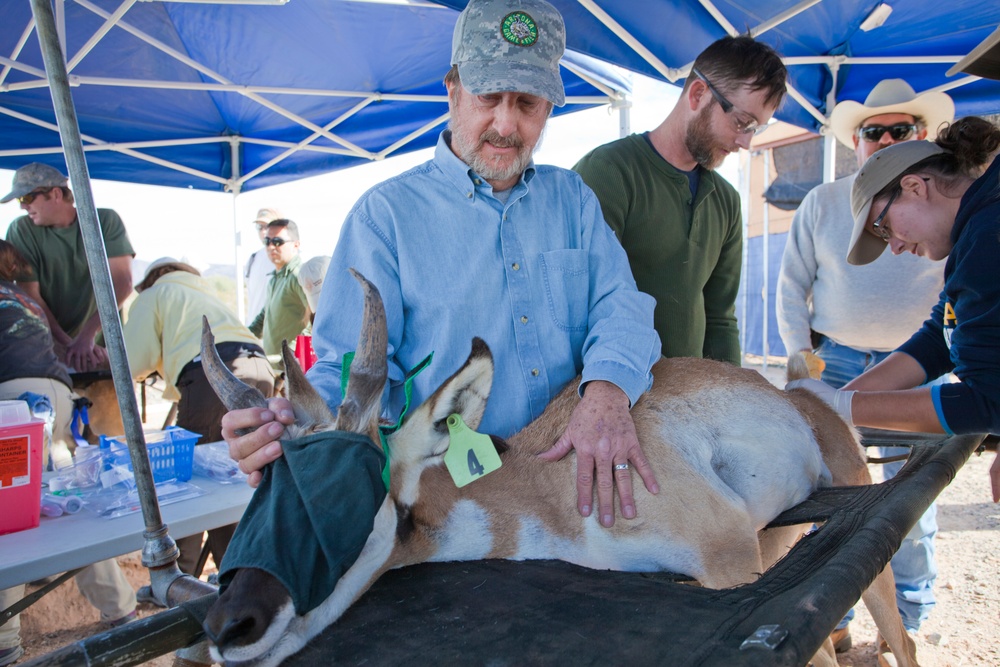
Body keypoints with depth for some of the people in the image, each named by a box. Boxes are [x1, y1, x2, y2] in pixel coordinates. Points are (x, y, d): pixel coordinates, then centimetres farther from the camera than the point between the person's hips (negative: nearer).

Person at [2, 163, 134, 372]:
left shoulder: (105, 221, -6)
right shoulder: (21, 230, -5)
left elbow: (122, 282, -16)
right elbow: (30, 296, -11)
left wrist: (86, 335, -27)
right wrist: (67, 343, -24)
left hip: (102, 342, 0)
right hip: (48, 346, 0)